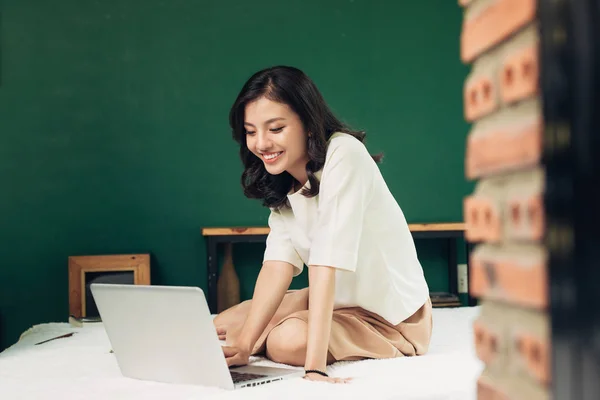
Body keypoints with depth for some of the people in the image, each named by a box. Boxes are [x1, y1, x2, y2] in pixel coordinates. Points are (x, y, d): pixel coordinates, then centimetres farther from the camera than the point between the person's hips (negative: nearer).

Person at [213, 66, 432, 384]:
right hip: (338, 299, 7)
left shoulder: (343, 154, -25)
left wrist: (314, 367, -39)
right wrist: (244, 344, -27)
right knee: (223, 326, 0)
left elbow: (327, 262, -34)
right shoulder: (281, 184, -2)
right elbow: (278, 262, -14)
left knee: (288, 340, -29)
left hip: (390, 314, -7)